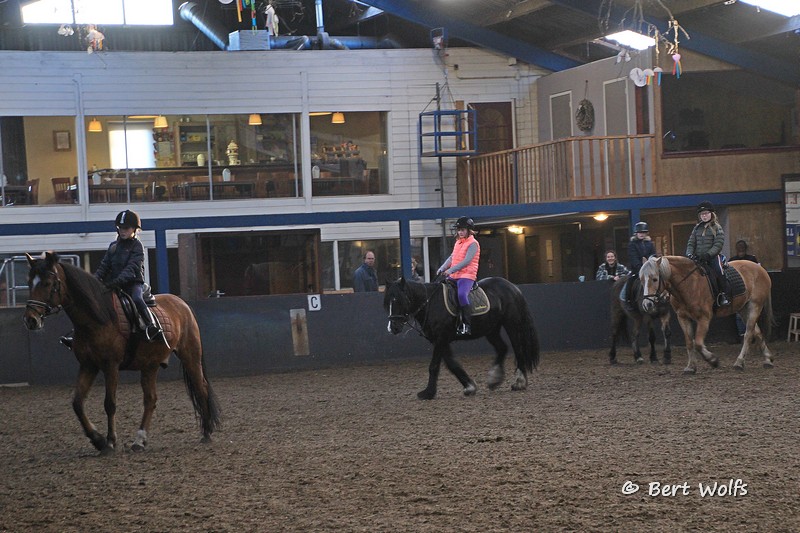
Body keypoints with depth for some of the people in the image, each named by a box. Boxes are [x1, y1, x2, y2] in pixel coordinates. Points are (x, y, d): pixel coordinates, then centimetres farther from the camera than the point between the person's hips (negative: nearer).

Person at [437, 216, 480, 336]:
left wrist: (451, 270, -22)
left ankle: (467, 324, -29)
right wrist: (442, 269, 3)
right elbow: (451, 258, 19)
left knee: (461, 294, -33)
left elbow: (467, 261, -17)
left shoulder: (473, 244, -7)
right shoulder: (458, 243, 20)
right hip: (453, 276, 9)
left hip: (467, 276, -9)